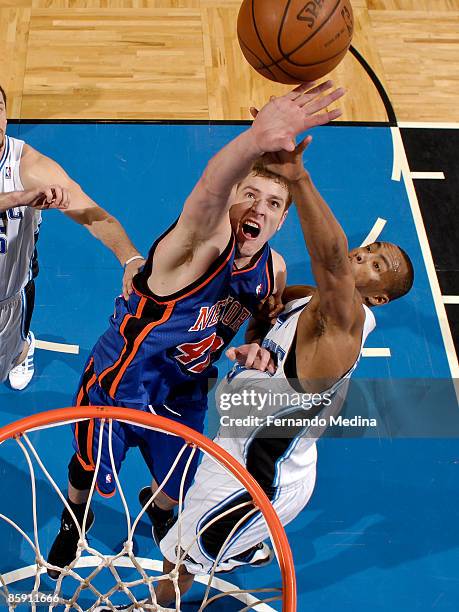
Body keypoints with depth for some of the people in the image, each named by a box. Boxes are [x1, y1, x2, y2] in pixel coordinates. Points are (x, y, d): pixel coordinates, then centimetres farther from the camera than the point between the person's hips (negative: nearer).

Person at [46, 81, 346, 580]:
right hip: (119, 383, -5)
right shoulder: (206, 238, -34)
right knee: (90, 475, 19)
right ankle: (74, 521, 58)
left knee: (178, 485, 25)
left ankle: (158, 509, 65)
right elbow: (210, 191, -61)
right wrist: (253, 140, -82)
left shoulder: (273, 272, -12)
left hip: (184, 393, 5)